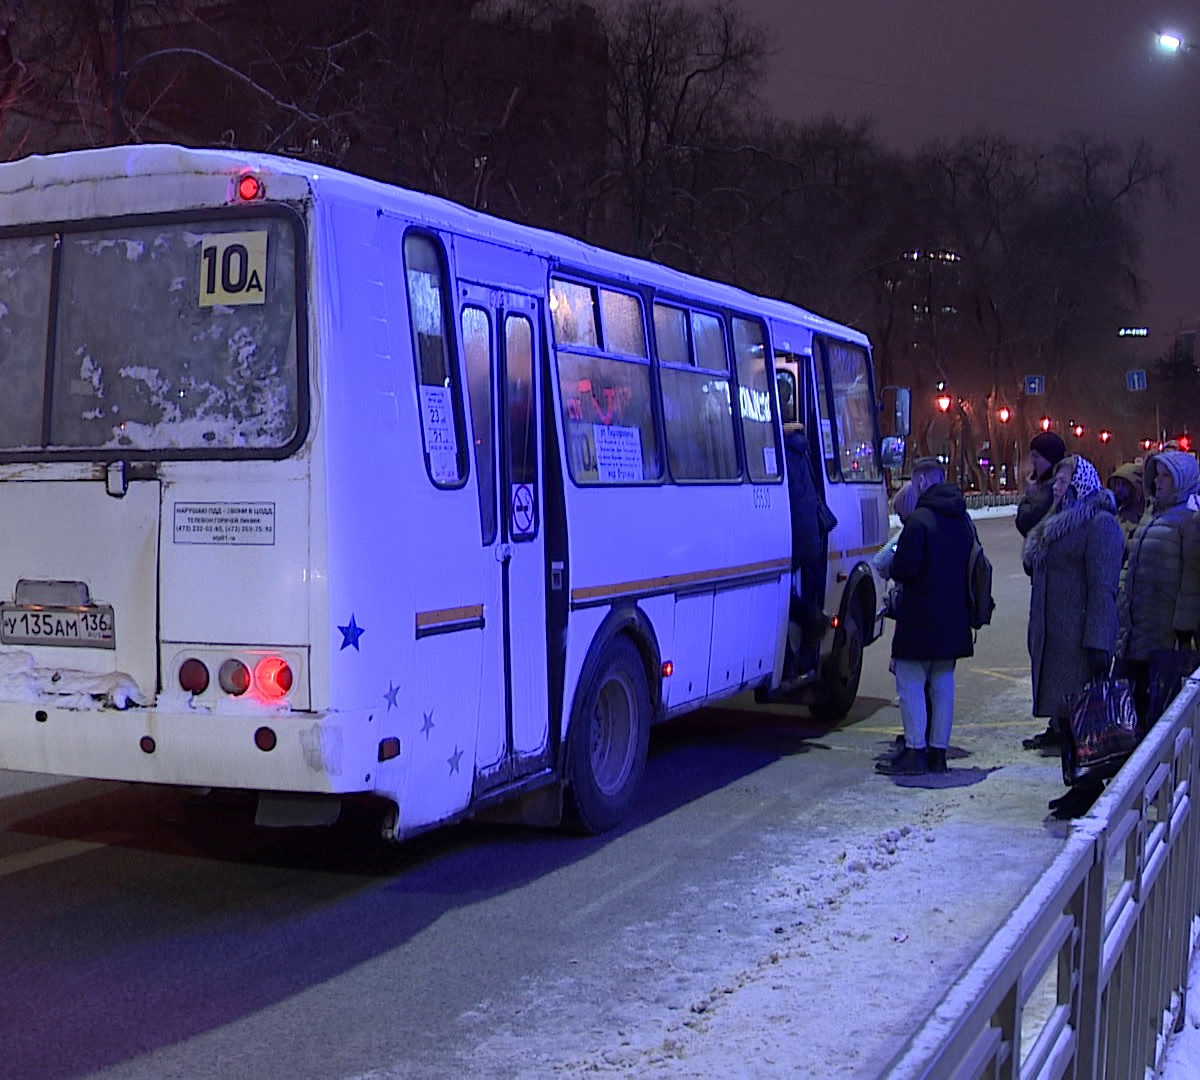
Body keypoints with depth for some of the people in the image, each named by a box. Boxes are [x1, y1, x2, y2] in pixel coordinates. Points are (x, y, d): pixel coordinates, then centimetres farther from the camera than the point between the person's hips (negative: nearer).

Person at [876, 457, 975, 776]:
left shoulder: (919, 520, -16)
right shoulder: (963, 520, 11)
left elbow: (904, 569, -20)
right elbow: (971, 567, 18)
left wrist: (892, 565, 1)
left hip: (921, 619, -8)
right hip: (953, 619, 8)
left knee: (911, 683, -1)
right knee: (942, 683, 12)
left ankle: (915, 751, -2)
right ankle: (938, 751, 15)